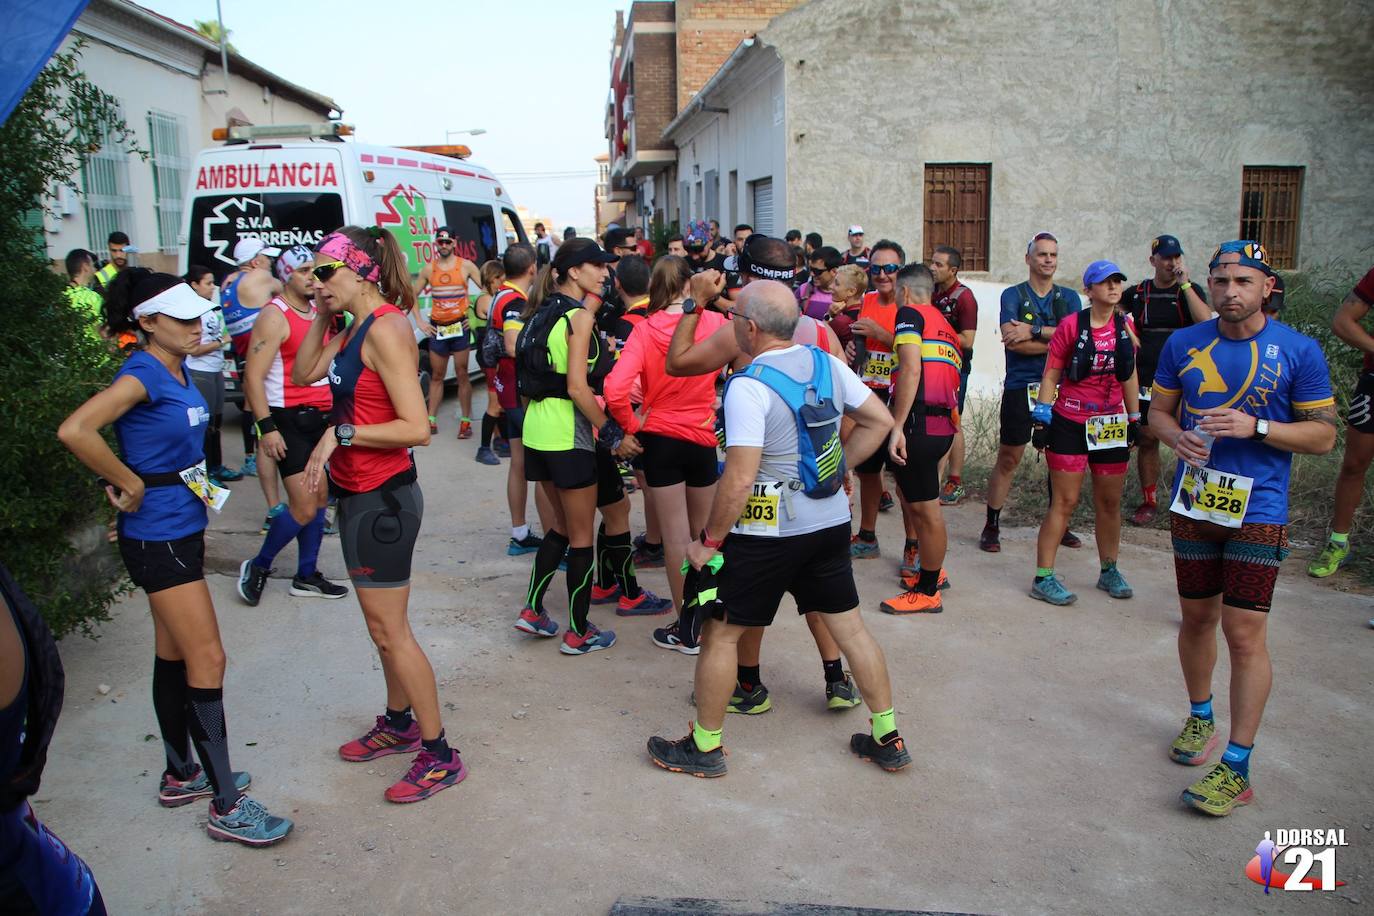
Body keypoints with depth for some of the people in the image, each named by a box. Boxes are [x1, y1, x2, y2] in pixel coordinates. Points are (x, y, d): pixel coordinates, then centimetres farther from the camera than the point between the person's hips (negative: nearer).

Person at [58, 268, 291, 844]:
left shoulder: (177, 371, 8)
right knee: (207, 661, -6)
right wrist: (130, 486, -21)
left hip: (181, 529, 9)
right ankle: (226, 808, 2)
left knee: (174, 655, 18)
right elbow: (74, 431, -31)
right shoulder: (143, 374, -18)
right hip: (157, 537, -9)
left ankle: (180, 775, 33)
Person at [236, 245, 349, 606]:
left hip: (320, 416, 8)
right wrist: (266, 427, -23)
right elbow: (253, 377, -18)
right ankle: (258, 566, 11)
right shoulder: (274, 316, -12)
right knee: (304, 507, -10)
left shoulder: (319, 310, 12)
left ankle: (306, 576, 22)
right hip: (290, 420, -8)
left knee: (320, 498, 11)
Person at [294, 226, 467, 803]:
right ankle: (399, 724, 37)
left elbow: (416, 428, -25)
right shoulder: (355, 329, 9)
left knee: (389, 631, -2)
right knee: (383, 625, 20)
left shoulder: (386, 328, -20)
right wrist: (321, 318, 8)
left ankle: (439, 756, 10)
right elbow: (303, 373, 18)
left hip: (383, 496, -9)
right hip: (357, 494, 9)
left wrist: (339, 434, -22)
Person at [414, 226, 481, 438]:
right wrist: (419, 322, 6)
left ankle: (465, 421, 4)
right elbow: (412, 295, 15)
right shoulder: (428, 269, 6)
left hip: (460, 327, -3)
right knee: (436, 376, 9)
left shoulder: (466, 266, -1)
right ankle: (431, 420, 13)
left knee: (462, 375, -1)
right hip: (437, 328, 3)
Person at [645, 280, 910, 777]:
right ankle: (888, 740, 26)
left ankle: (705, 747, 22)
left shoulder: (748, 387, -20)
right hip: (832, 520, 7)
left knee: (720, 633, 9)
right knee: (850, 627, 16)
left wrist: (709, 541, -12)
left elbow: (739, 479, -24)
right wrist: (833, 468, 12)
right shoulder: (827, 363, 1)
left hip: (769, 531, -7)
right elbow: (879, 421, 9)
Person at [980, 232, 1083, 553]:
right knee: (1007, 459, 0)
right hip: (1020, 386, -3)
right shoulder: (1013, 295, 1)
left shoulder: (1069, 297, 10)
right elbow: (1013, 341, -15)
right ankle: (991, 526, 9)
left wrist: (1034, 330, -18)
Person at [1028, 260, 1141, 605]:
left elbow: (1129, 376, 16)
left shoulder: (1125, 326, 7)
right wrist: (1041, 420, -9)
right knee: (1064, 502, -4)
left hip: (1112, 425, 5)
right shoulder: (1071, 325, -7)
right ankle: (1043, 578, 2)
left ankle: (1109, 571, 28)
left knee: (1110, 502, 12)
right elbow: (1051, 375, -6)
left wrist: (1134, 419, 17)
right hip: (1069, 425, -5)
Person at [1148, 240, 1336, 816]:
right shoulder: (1182, 344, 4)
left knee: (1244, 634, -8)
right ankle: (1200, 719, 37)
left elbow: (1323, 435, -3)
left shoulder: (1299, 351, -6)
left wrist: (1256, 427, -19)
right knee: (1196, 618, 15)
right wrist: (1176, 436, -10)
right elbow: (1159, 410, 12)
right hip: (1192, 506, 4)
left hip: (1258, 512, -4)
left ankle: (1236, 768, 0)